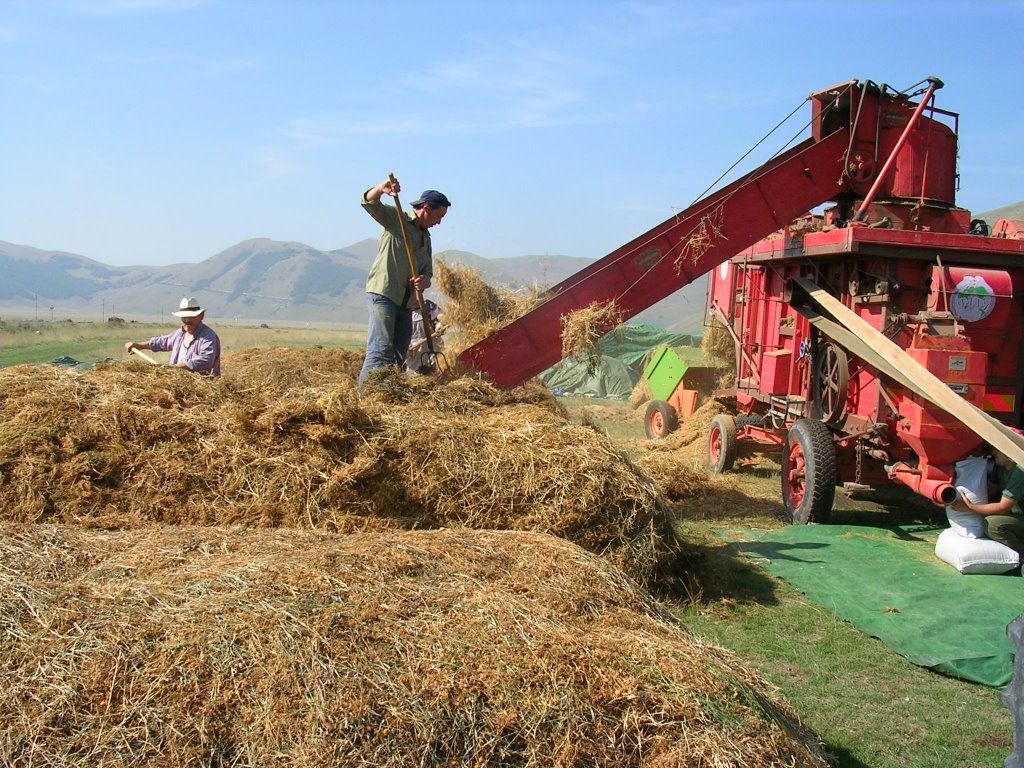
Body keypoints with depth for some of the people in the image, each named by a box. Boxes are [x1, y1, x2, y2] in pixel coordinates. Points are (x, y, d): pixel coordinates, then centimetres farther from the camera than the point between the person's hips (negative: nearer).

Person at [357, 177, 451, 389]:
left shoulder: (426, 239, 23)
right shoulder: (395, 218, 4)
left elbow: (427, 271, 19)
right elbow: (369, 203, -10)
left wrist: (424, 281, -6)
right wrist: (381, 189, -32)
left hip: (406, 301, 8)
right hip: (383, 292, -8)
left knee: (398, 355, 7)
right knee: (380, 351, -18)